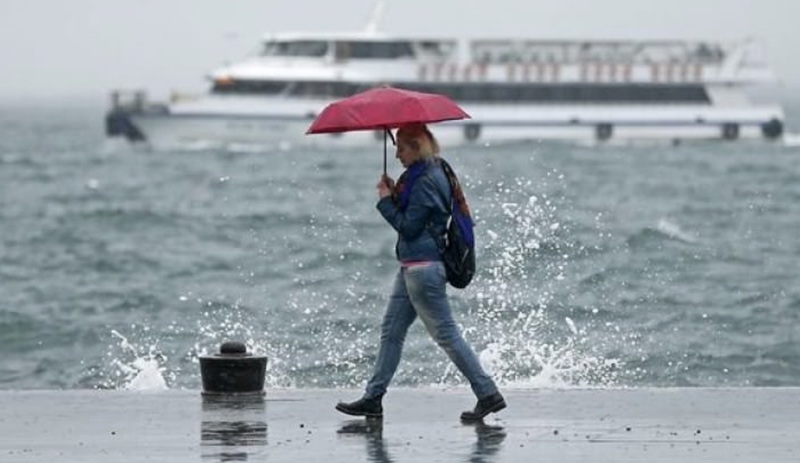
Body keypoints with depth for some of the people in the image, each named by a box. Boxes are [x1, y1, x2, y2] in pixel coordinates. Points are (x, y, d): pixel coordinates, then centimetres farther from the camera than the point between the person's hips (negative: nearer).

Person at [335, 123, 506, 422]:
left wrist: (387, 201, -7)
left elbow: (410, 226, -18)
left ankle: (488, 394, -6)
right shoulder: (431, 175, 14)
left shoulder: (425, 182, -17)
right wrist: (394, 196, 4)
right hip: (413, 266, 11)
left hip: (423, 267, -11)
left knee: (446, 334, -8)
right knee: (391, 331, 12)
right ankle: (372, 399, 15)